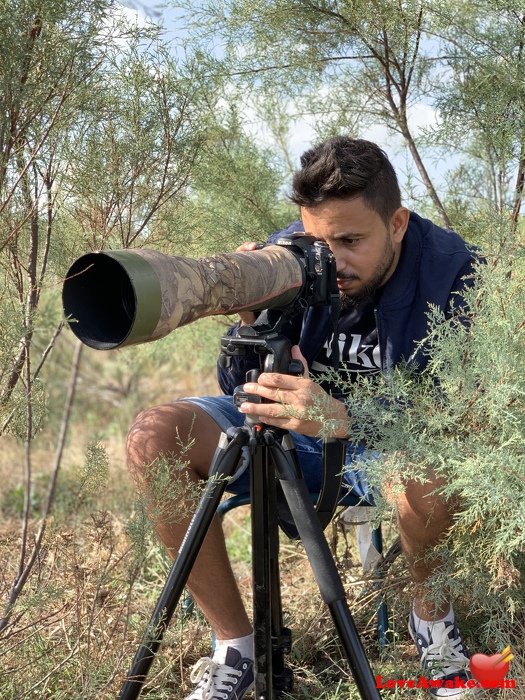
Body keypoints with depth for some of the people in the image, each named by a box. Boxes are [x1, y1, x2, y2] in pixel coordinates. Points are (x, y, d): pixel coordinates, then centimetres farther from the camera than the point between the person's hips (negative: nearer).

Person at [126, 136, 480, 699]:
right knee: (153, 438, -20)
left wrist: (341, 418, -45)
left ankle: (430, 611, -4)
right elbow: (237, 390, -8)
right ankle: (235, 647, -10)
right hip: (290, 432, 3)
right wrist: (252, 323, -31)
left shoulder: (449, 269, -19)